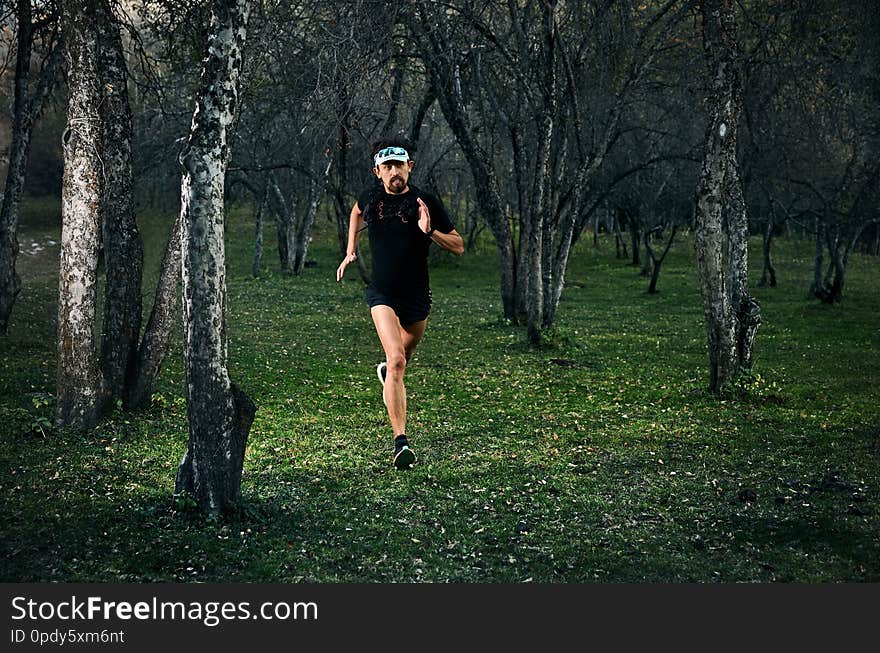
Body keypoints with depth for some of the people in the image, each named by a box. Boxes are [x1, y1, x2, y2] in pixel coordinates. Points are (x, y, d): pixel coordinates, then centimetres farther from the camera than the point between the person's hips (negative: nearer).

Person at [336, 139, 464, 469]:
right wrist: (350, 250, 20)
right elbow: (357, 212, 26)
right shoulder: (370, 197, -1)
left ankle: (387, 370, 62)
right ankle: (401, 441, -23)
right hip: (382, 294, -1)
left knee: (404, 355, 22)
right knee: (396, 359, -20)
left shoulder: (426, 202, -7)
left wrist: (430, 232, -21)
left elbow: (458, 247, -5)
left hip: (417, 295, 1)